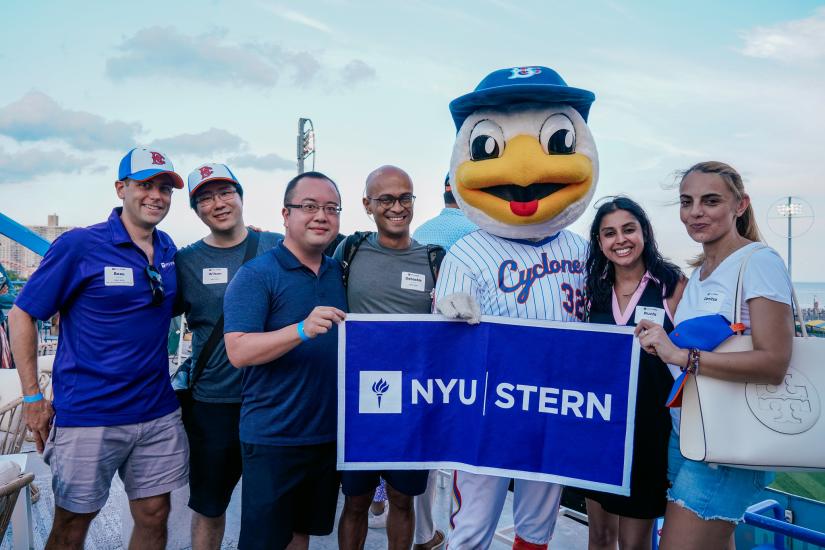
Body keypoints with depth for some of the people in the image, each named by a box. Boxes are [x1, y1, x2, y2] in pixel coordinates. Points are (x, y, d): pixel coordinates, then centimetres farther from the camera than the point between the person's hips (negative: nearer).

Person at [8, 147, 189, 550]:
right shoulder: (80, 244, -9)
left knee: (154, 517, 12)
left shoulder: (167, 249, 6)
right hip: (88, 417, -4)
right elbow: (21, 315, -4)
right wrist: (32, 397, -7)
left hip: (158, 414, 4)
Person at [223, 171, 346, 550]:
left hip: (329, 434, 6)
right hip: (272, 438, -5)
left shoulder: (340, 273, 6)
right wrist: (303, 329, -33)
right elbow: (238, 351, -21)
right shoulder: (256, 275, -12)